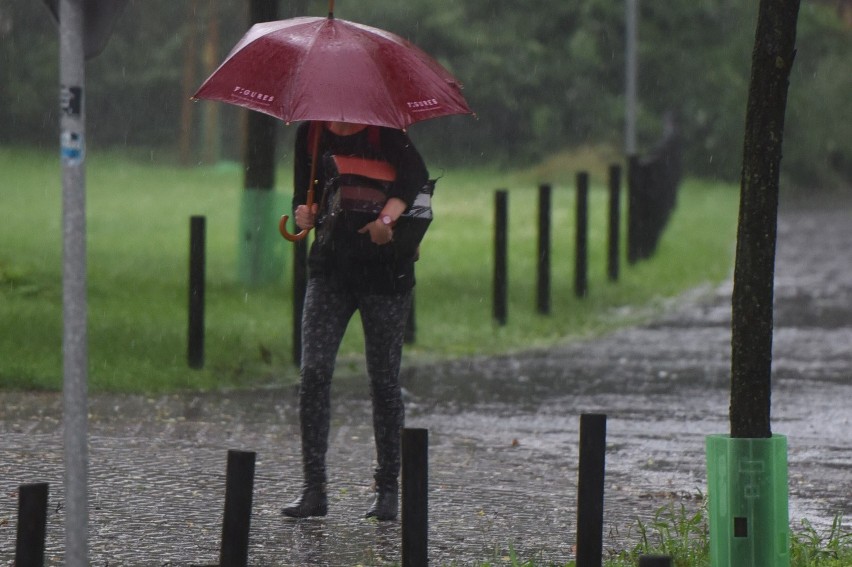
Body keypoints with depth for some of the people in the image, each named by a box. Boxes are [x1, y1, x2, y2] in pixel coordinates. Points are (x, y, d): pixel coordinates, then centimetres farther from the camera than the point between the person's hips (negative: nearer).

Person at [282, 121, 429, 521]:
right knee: (314, 371, -9)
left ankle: (388, 489, 13)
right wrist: (305, 214, -12)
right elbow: (304, 195, 12)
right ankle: (314, 489, -6)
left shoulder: (384, 131, -4)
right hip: (330, 265, 3)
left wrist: (387, 217, -38)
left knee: (383, 379, 1)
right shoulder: (311, 135, 8)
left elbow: (415, 173, -21)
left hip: (383, 267, -3)